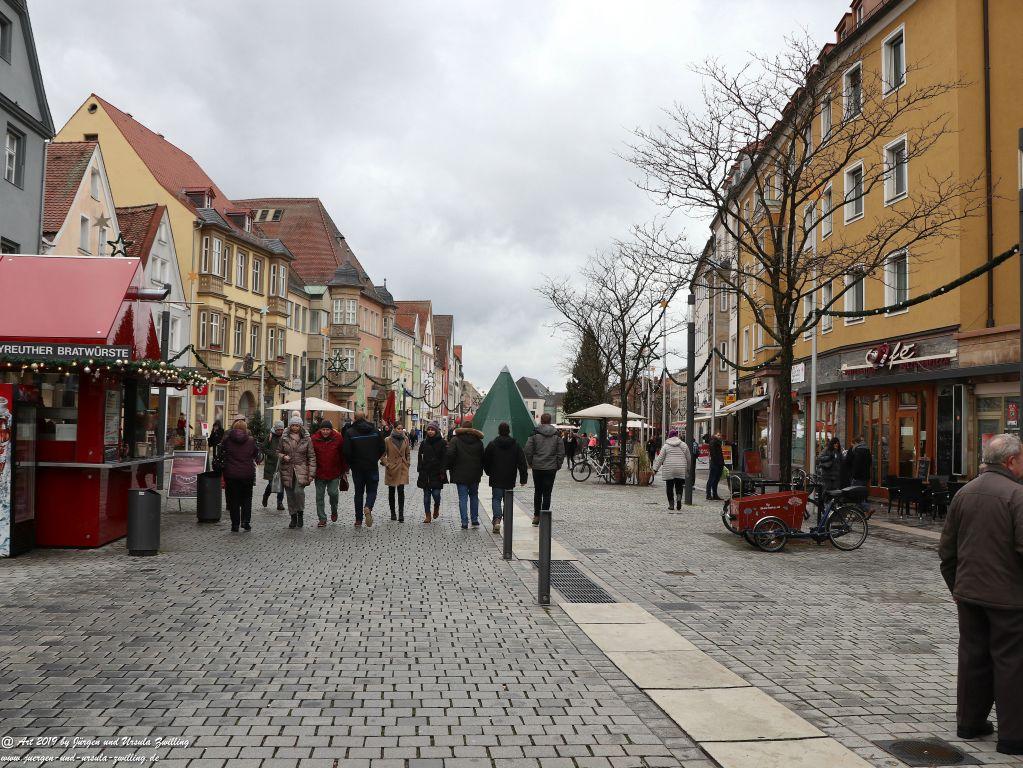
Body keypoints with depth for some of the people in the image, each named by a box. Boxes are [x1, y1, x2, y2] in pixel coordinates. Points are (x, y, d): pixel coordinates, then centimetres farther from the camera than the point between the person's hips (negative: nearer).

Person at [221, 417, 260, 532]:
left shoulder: (227, 439, -3)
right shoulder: (251, 440, -2)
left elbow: (221, 453, 6)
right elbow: (256, 454, 8)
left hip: (231, 474, 0)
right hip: (247, 474, 0)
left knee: (233, 500, 7)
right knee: (246, 498, 14)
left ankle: (235, 524, 7)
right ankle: (246, 521, 2)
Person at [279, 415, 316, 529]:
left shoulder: (306, 439, 2)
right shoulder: (284, 438, 6)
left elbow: (312, 457, 3)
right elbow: (279, 452, 17)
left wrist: (311, 473, -4)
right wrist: (283, 457, -7)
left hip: (301, 470, -2)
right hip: (287, 470, 2)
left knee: (298, 491, -21)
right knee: (290, 495, 4)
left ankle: (300, 514, 1)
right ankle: (293, 518, 17)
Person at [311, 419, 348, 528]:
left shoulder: (338, 438, -3)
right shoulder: (314, 439, -3)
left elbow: (343, 454, 4)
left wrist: (344, 470, 4)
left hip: (334, 473, -1)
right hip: (319, 473, 1)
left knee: (333, 492, -7)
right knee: (319, 496, 4)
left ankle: (334, 510, 24)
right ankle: (322, 519, 14)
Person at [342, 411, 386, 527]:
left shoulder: (350, 432, -7)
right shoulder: (375, 431, 0)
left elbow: (347, 452, -12)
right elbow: (383, 448, 2)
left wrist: (351, 464, 5)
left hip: (357, 468, 0)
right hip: (372, 467, 0)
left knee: (359, 493, 10)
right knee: (372, 490, 9)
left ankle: (358, 520, 11)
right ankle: (368, 508, -20)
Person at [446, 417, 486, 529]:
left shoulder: (455, 440, -7)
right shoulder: (478, 441, 4)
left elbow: (450, 455, -13)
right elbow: (482, 457, 7)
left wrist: (450, 468, 1)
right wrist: (480, 471, 16)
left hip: (460, 474, -3)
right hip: (475, 475, 3)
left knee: (463, 498, 0)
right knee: (474, 496, 16)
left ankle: (464, 523, -4)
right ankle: (475, 521, 16)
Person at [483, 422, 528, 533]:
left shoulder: (492, 444, -4)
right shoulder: (516, 445, 1)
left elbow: (486, 461, 3)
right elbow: (522, 462, -1)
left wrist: (489, 473, 20)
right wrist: (523, 478, 2)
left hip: (496, 479, -2)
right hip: (510, 480, 2)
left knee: (496, 499, 1)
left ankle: (497, 519, -20)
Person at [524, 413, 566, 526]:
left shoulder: (535, 434, -3)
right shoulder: (556, 435, 2)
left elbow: (528, 450, -5)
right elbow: (561, 452, 1)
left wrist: (530, 463, 7)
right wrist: (558, 465, 10)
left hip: (537, 467, 0)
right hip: (551, 468, 0)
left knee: (537, 492, 13)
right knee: (547, 493, 2)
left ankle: (536, 516, 16)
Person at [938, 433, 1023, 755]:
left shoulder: (964, 493, 7)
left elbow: (946, 548, 12)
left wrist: (955, 585, 22)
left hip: (969, 594, 6)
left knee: (973, 657, 15)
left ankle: (970, 722, 25)